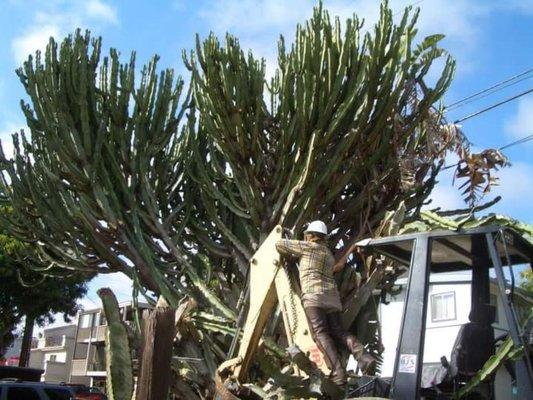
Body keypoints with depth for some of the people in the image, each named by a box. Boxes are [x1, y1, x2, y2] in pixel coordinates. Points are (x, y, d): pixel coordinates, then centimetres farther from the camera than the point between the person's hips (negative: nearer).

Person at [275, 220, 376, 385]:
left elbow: (280, 244, 12)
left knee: (321, 334, -14)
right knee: (338, 331, 4)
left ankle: (338, 373, -29)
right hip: (332, 296, 7)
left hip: (314, 295, -7)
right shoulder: (329, 255, 29)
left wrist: (289, 254, 32)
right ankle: (364, 357, -21)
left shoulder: (309, 247, 9)